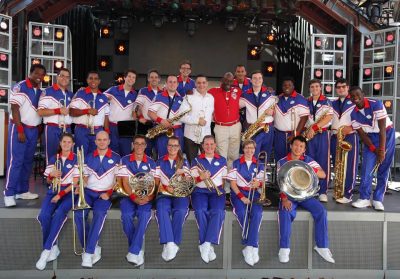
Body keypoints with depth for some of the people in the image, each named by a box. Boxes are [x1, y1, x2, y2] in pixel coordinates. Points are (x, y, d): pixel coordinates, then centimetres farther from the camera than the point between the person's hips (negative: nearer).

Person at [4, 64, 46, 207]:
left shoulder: (40, 91, 12)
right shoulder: (19, 87, -10)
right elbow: (15, 109, -15)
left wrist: (40, 129, 13)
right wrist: (20, 130, -19)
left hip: (33, 129, 7)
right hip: (19, 128, -7)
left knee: (28, 161, 10)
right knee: (15, 161, -8)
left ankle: (22, 190, 19)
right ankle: (9, 194, -3)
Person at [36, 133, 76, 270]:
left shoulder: (76, 159, 0)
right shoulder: (53, 159, 11)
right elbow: (48, 181, 15)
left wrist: (61, 194, -16)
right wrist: (51, 175, -9)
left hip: (69, 192, -3)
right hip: (53, 190, 3)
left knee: (59, 214, -32)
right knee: (43, 216, -25)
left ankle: (46, 250, -24)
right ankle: (53, 248, -8)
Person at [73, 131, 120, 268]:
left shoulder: (116, 158, 4)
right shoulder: (88, 157, 13)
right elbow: (85, 178, 15)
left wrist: (109, 193, -10)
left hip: (105, 193, -2)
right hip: (88, 191, 3)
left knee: (99, 214, -32)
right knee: (79, 214, -25)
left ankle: (88, 252, -27)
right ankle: (93, 248, -13)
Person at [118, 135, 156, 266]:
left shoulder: (151, 162, 6)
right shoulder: (125, 160, 3)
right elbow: (125, 183, -4)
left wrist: (148, 197, -18)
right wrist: (134, 197, -19)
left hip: (145, 196, 0)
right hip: (129, 195, 0)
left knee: (144, 214, -31)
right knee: (126, 215, -30)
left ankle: (134, 252, -26)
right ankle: (138, 249, -10)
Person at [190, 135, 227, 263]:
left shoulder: (222, 160, 16)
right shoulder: (196, 160, 12)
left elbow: (224, 179, 19)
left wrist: (219, 185, 1)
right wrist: (201, 177, -15)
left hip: (216, 191, 1)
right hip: (200, 191, 0)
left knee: (218, 212, -31)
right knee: (200, 211, -32)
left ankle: (206, 244, -31)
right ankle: (208, 246, -24)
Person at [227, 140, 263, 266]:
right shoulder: (236, 163, 4)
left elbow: (261, 182, 11)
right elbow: (233, 183, -1)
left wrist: (258, 183, -15)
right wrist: (241, 197, -14)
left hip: (253, 193, 2)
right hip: (238, 192, -2)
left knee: (257, 213, -29)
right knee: (242, 213, -31)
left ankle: (249, 247, -26)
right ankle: (253, 247, -17)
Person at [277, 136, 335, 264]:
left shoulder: (308, 160, 4)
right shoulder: (282, 162, 2)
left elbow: (323, 175, -6)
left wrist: (310, 169, -26)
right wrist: (284, 198, -19)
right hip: (289, 195, -1)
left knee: (321, 211, -23)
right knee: (285, 212, -31)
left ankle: (322, 246, -9)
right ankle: (284, 248, -19)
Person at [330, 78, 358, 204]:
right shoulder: (332, 104, 17)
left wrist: (350, 128, -16)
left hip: (350, 137, -5)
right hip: (335, 137, 5)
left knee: (350, 166, -6)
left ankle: (348, 194, -2)